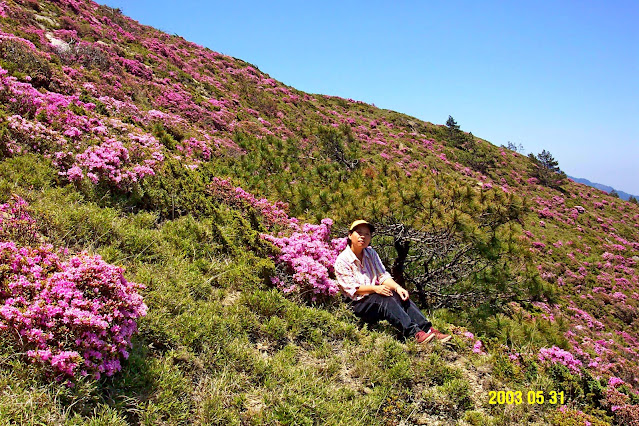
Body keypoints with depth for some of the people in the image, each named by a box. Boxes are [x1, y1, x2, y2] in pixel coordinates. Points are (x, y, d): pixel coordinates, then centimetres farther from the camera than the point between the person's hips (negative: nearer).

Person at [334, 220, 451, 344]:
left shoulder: (371, 253, 14)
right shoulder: (342, 261, -7)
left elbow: (383, 276, 6)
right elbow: (351, 289, -14)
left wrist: (397, 287, -14)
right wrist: (375, 288, -27)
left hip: (376, 295, 6)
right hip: (358, 304, -6)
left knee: (400, 296, -23)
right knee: (384, 299, -34)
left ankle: (428, 329, -31)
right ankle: (414, 333, -44)